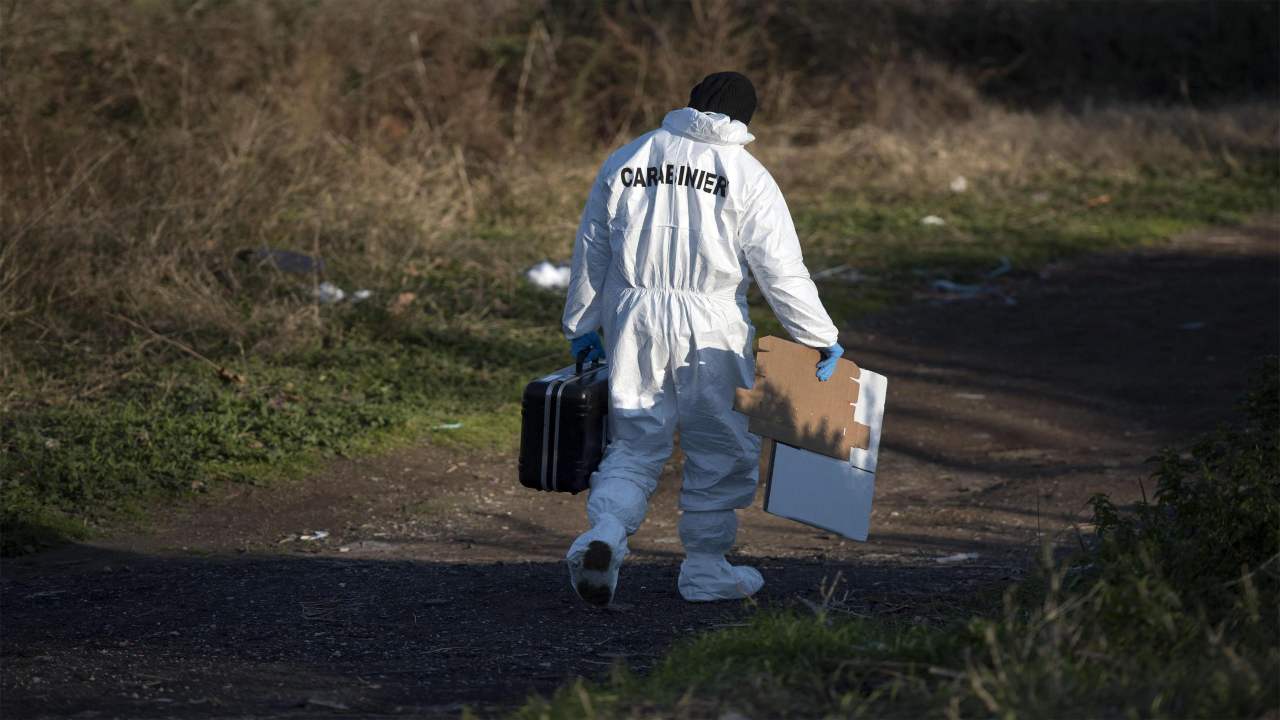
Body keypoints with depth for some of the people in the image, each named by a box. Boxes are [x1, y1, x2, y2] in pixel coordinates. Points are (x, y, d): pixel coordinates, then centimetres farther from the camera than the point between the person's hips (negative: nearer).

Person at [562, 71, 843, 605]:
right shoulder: (745, 175, -3)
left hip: (633, 322, 3)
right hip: (709, 330, -3)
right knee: (721, 448, 12)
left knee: (635, 445, 10)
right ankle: (705, 569, 17)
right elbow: (781, 268, -7)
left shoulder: (625, 161, 9)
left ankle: (604, 533, -15)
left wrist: (581, 326, 25)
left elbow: (591, 251, 15)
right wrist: (821, 337, 1)